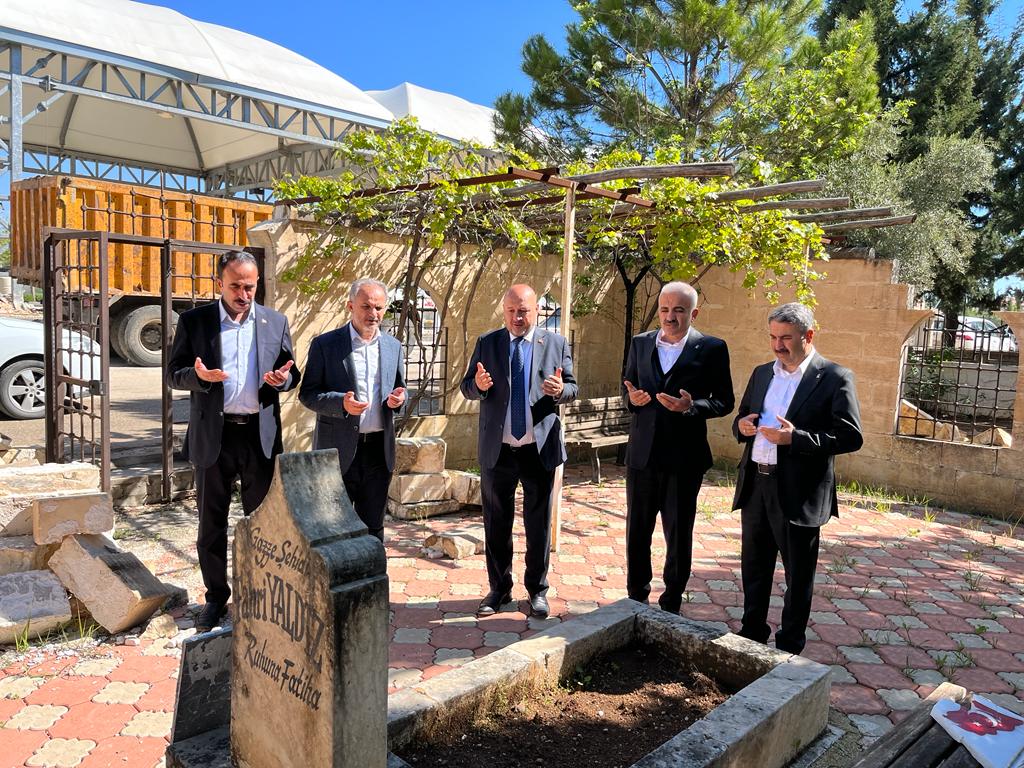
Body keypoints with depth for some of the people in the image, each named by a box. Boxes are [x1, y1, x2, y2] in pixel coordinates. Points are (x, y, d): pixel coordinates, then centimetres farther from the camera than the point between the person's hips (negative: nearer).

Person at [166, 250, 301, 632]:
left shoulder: (275, 322, 5)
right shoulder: (194, 321, 2)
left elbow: (291, 375, 10)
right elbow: (174, 374, 3)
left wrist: (282, 378, -14)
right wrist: (198, 375, -19)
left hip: (261, 434, 1)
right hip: (213, 435, 0)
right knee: (211, 522, 10)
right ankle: (216, 597, 26)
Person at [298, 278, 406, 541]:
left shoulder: (393, 346, 9)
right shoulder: (325, 344, -4)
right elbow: (307, 394, -4)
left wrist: (398, 398, -6)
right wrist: (341, 403, -22)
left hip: (379, 450, 4)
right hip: (338, 450, -4)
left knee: (373, 526, 14)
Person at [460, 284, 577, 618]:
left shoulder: (556, 343, 2)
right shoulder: (486, 343, 4)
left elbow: (573, 388, 4)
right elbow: (466, 387, 4)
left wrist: (560, 389, -20)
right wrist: (478, 384, -20)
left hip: (540, 448, -1)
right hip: (497, 449, 1)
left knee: (538, 522, 10)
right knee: (496, 522, 11)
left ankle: (537, 589, 26)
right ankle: (499, 588, 28)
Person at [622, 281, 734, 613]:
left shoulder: (711, 348, -5)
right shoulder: (640, 343, 6)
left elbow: (724, 402, -4)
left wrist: (691, 406, -22)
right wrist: (632, 398, -9)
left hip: (685, 455, -3)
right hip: (642, 452, 3)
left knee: (679, 534, 10)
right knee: (637, 529, 13)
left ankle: (671, 604, 27)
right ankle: (636, 596, 31)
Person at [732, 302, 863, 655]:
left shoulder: (834, 378, -9)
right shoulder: (761, 373, 10)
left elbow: (851, 436, -14)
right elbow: (742, 418, 19)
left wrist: (795, 438, -24)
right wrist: (742, 426, -5)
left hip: (798, 493, -6)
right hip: (756, 486, 6)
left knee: (798, 576, 10)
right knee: (754, 568, 18)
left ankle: (789, 646, 26)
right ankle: (752, 632, 35)